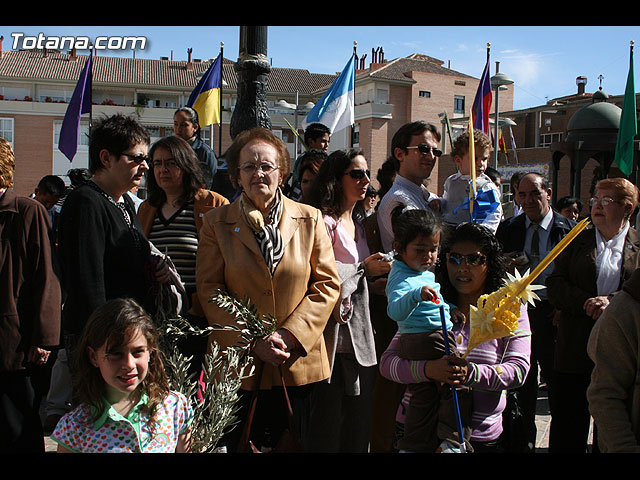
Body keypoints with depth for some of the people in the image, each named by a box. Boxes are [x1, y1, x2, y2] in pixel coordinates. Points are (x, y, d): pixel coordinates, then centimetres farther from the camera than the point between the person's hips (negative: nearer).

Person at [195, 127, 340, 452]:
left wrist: (290, 335, -11)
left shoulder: (309, 219, 4)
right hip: (236, 364, -1)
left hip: (299, 362, 1)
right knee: (238, 444, 9)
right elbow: (209, 290, -2)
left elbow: (327, 284, 1)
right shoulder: (216, 223, 3)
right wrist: (252, 340, -12)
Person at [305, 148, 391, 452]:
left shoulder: (357, 222, 19)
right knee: (329, 410, -1)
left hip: (360, 330, 9)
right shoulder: (324, 220, -11)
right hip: (335, 331, -8)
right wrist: (362, 270, -12)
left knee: (361, 411, 11)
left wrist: (375, 279, 9)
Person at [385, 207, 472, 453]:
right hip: (433, 341, -10)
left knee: (423, 397, 14)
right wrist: (416, 295, -50)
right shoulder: (403, 279, -18)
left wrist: (451, 311, 26)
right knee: (457, 388, -4)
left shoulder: (425, 272, 15)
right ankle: (451, 441, 1)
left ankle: (414, 446, 21)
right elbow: (395, 311, -36)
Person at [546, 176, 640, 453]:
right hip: (575, 350, 1)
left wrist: (613, 303, -21)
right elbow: (554, 286, 0)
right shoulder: (577, 241, 9)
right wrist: (588, 304, -14)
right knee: (566, 432, 6)